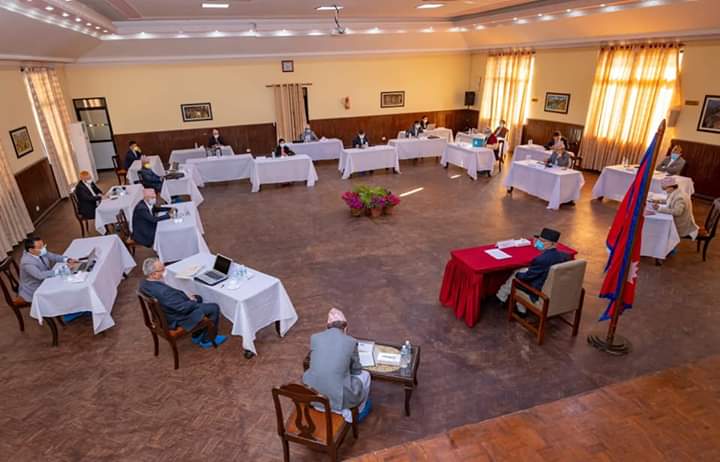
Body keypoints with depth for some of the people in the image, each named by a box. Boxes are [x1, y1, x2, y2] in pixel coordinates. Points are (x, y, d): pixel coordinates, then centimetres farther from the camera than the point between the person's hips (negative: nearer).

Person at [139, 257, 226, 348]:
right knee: (214, 308, 0)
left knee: (198, 298, 27)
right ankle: (207, 340, 20)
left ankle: (197, 336, 34)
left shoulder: (144, 283, -8)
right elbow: (184, 308, -28)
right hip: (177, 319, -9)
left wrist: (187, 297, 1)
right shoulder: (162, 291, -38)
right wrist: (193, 301, -8)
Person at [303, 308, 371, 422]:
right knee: (365, 375, 24)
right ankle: (358, 412, 42)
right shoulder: (351, 342, -6)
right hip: (338, 398, -3)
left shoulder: (315, 337, 1)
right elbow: (356, 370, 9)